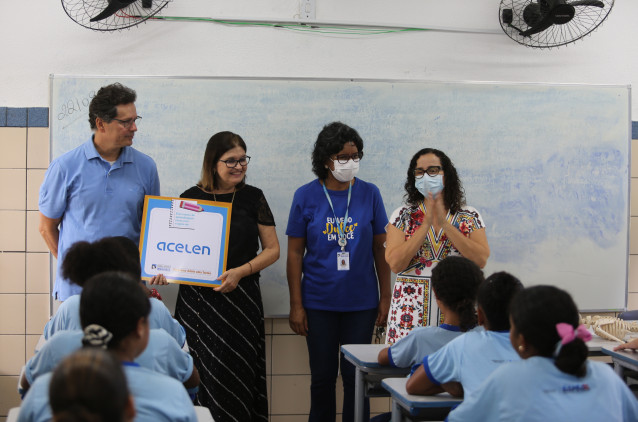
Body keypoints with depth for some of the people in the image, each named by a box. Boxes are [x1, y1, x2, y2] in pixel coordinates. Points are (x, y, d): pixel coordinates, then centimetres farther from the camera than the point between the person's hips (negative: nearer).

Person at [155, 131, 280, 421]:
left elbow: (272, 249, 6)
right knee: (199, 376, -2)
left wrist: (241, 271, -9)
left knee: (234, 377, -4)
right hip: (196, 299, 1)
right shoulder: (190, 198, 7)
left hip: (239, 298, 0)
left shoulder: (252, 198, 6)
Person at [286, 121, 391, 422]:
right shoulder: (306, 196, -2)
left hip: (361, 303, 1)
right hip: (319, 304, 0)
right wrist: (296, 306, -4)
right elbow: (295, 253, 0)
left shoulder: (369, 194, 0)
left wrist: (385, 298, 3)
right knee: (322, 376, 8)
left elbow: (380, 248, 5)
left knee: (356, 375, 6)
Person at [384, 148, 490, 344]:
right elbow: (395, 263, -7)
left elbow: (481, 260, -8)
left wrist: (445, 225, -11)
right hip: (411, 305, 0)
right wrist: (426, 225, -11)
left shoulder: (469, 216, 7)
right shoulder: (403, 215, 5)